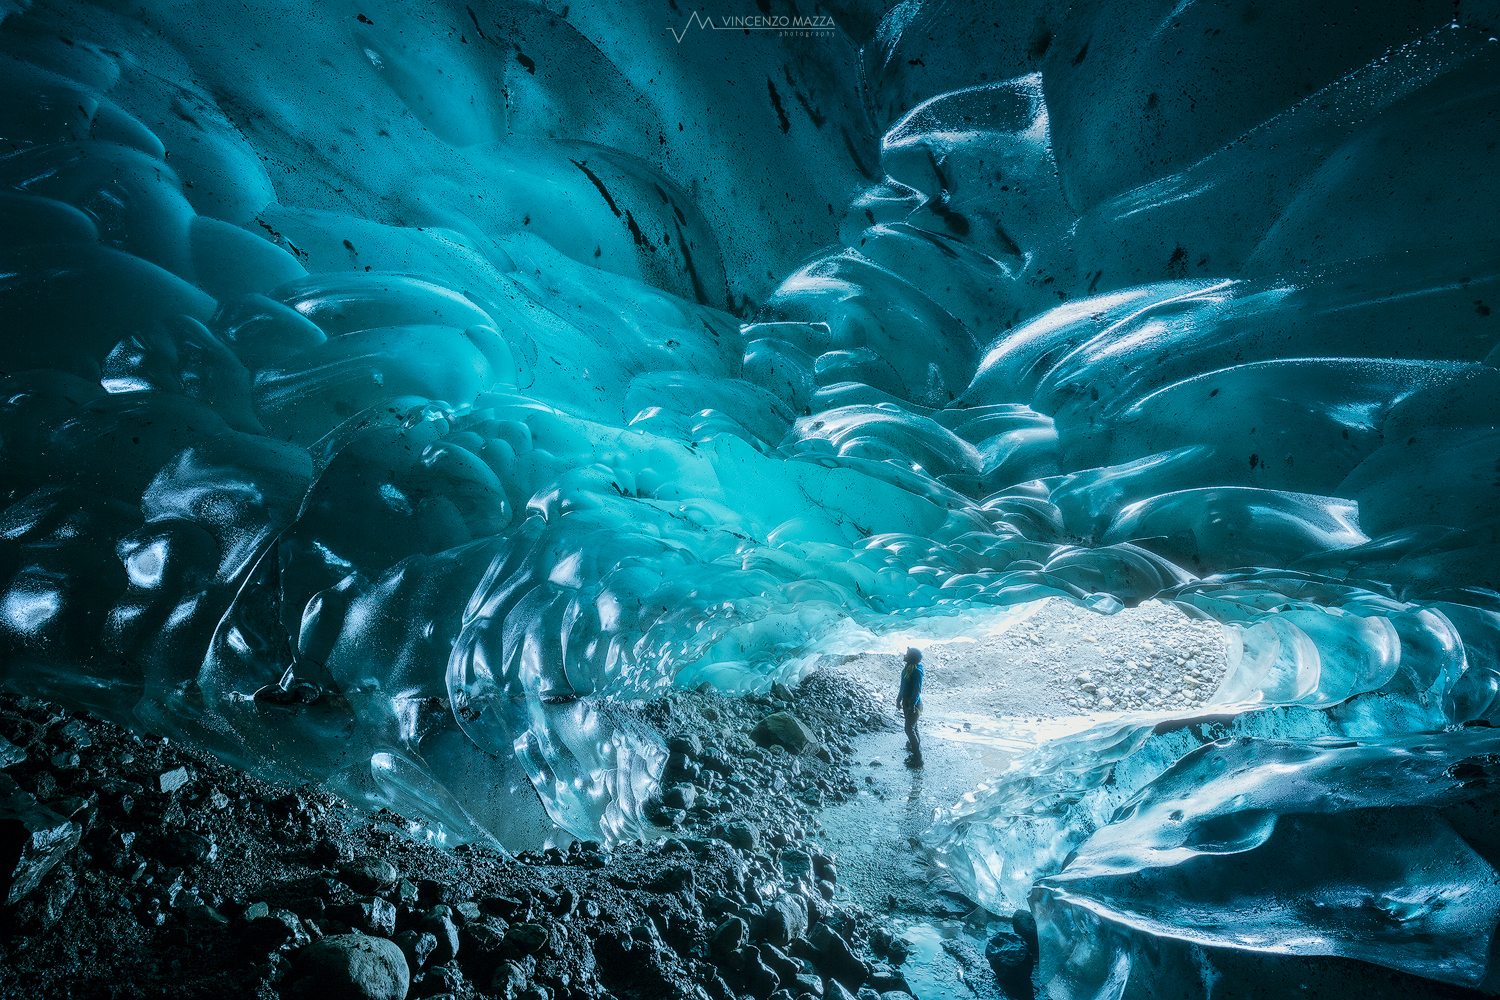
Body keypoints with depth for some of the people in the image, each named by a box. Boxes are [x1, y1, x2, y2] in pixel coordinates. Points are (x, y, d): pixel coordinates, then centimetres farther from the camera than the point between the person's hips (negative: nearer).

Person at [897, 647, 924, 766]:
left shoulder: (917, 671, -24)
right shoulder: (908, 668, 4)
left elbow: (917, 690, -23)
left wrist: (912, 705, -22)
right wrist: (899, 699, 20)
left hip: (914, 703, -9)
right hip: (907, 702, 9)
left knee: (910, 729, -5)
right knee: (911, 727, 20)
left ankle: (918, 758, 3)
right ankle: (913, 753, 35)